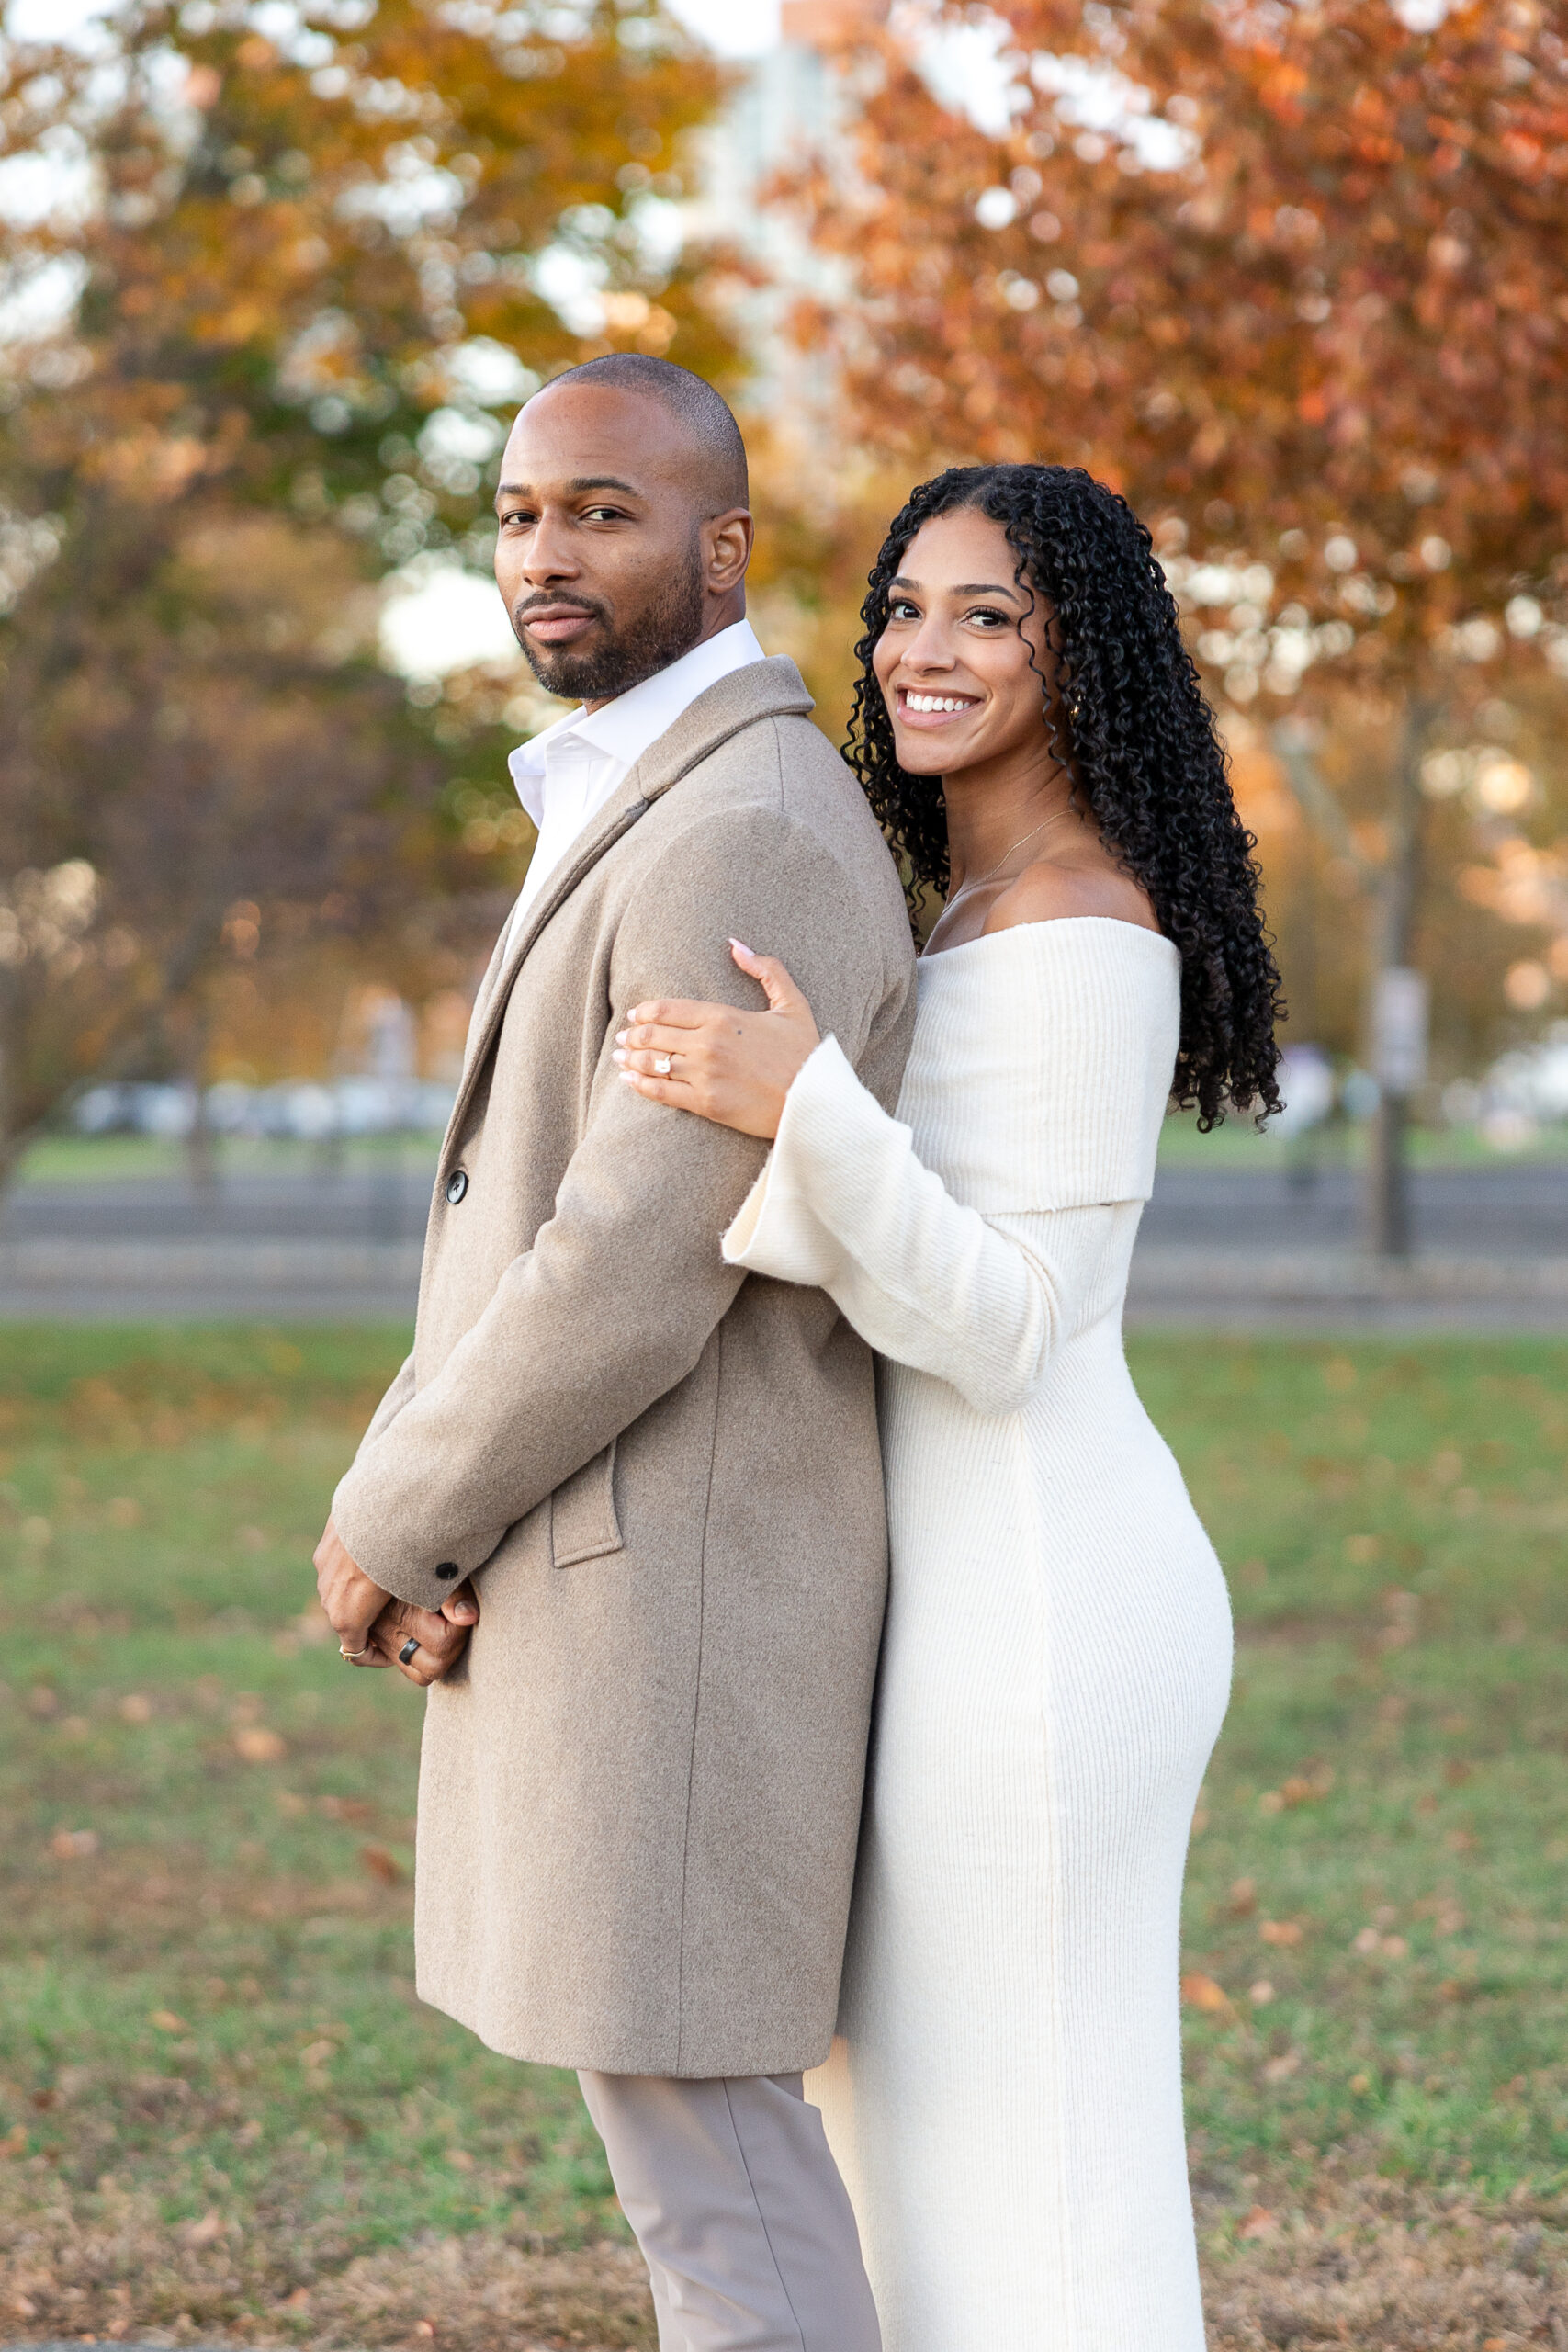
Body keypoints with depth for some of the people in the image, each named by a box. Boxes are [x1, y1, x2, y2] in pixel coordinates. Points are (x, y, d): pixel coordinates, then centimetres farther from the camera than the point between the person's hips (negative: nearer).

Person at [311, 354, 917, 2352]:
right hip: (605, 1576, 10)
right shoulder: (629, 817, 17)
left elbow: (641, 1266, -24)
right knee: (705, 2128, 16)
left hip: (669, 1598, -10)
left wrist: (391, 1526, -11)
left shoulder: (748, 839, -19)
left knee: (709, 2164, -4)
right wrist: (416, 1511, -2)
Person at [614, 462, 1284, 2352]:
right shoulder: (991, 918, 14)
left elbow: (1002, 1332, -19)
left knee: (1027, 2180, -1)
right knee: (939, 2125, 18)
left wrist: (803, 1106, -30)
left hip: (1036, 1611, -10)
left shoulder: (1078, 941, -16)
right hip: (996, 1579, 10)